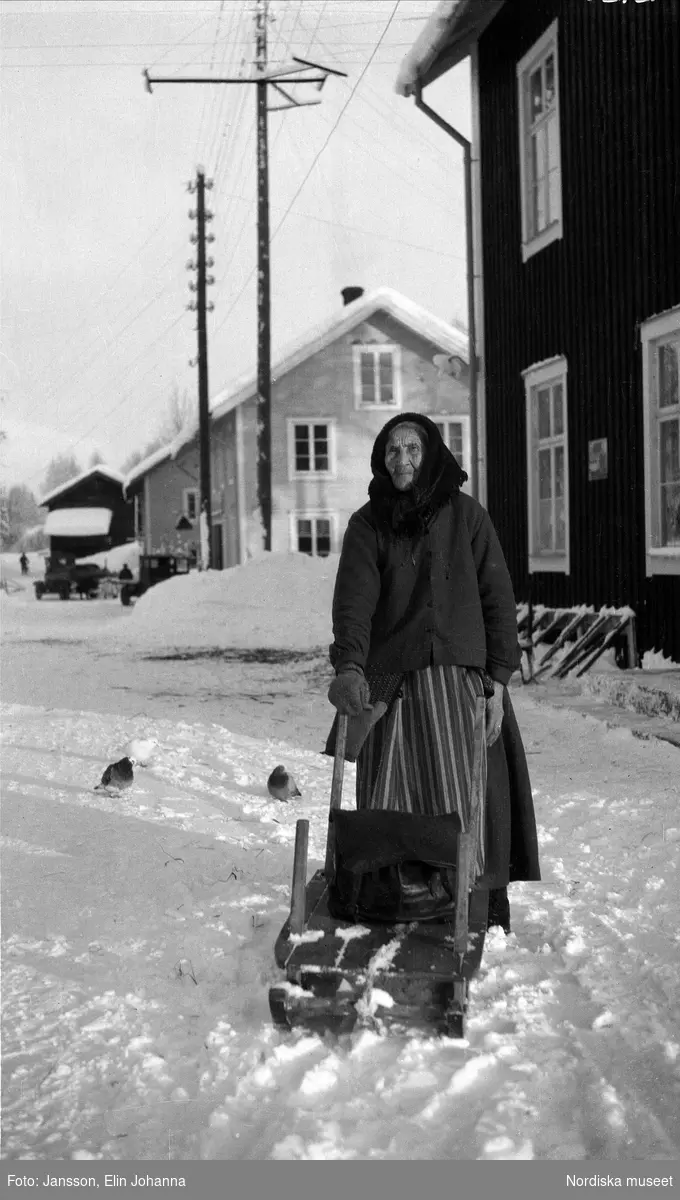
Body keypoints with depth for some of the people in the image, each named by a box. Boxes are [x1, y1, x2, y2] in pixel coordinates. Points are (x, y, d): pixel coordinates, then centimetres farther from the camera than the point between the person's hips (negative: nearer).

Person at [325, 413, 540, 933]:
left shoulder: (466, 515, 5)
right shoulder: (367, 524, 8)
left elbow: (497, 597, 4)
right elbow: (353, 598, -6)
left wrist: (498, 675, -5)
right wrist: (349, 666, -22)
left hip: (460, 678, -1)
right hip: (389, 684, 1)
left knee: (467, 797, -3)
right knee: (391, 804, 0)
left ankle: (485, 906, 5)